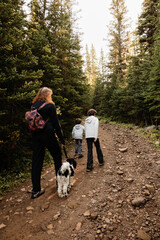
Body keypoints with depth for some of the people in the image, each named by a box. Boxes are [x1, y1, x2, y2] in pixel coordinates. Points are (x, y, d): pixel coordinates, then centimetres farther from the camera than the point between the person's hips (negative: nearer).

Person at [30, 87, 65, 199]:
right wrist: (62, 139, -5)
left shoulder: (34, 105, 10)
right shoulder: (50, 106, -8)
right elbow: (56, 123, -10)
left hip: (36, 135, 6)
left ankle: (36, 190, 15)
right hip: (48, 135, -5)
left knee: (36, 161, 8)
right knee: (57, 156, 14)